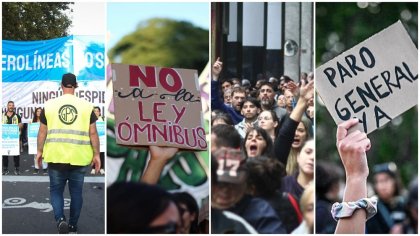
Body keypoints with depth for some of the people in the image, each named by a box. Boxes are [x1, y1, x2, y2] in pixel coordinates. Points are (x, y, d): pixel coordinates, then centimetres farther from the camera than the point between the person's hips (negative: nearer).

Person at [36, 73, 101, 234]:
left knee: (56, 190, 11)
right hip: (79, 158, 0)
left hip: (56, 157, 0)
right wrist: (96, 155, 5)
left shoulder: (49, 105, 0)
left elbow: (42, 131, 4)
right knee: (76, 192, 13)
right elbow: (93, 133, -1)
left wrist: (40, 151, 15)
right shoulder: (86, 106, -1)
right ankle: (73, 226, 20)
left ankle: (60, 219, -11)